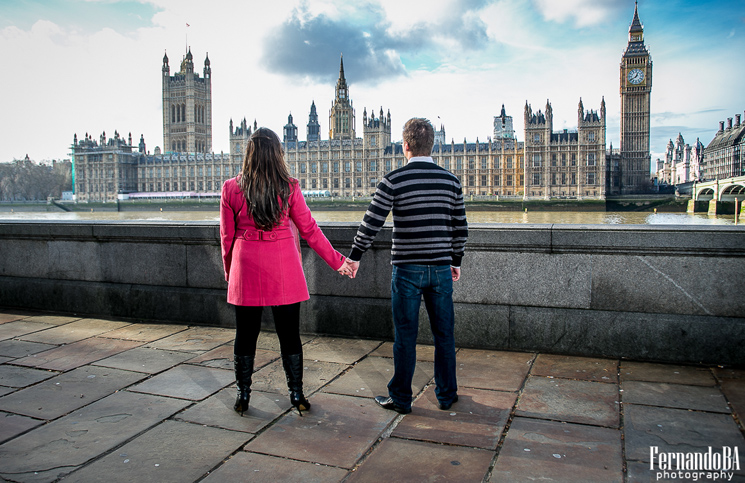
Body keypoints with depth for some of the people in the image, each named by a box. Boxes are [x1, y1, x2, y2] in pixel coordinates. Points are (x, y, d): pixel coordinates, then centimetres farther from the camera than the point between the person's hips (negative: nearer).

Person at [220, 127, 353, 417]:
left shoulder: (231, 188, -3)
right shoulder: (289, 188, -5)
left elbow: (227, 236, 3)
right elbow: (309, 230, -2)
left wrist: (229, 271, 18)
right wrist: (337, 261, 8)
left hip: (246, 269, 1)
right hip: (284, 270, 0)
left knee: (245, 335, 12)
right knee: (289, 334, 10)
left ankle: (243, 396, 22)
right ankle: (296, 395, 18)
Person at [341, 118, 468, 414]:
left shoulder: (394, 180, -8)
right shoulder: (451, 180, 4)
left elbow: (371, 223, -8)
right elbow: (460, 228, 9)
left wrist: (354, 256, 3)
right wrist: (456, 261, 21)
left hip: (407, 270, -3)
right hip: (441, 268, 3)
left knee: (405, 337, 6)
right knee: (444, 334, 13)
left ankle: (400, 398, 18)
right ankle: (447, 395, 25)